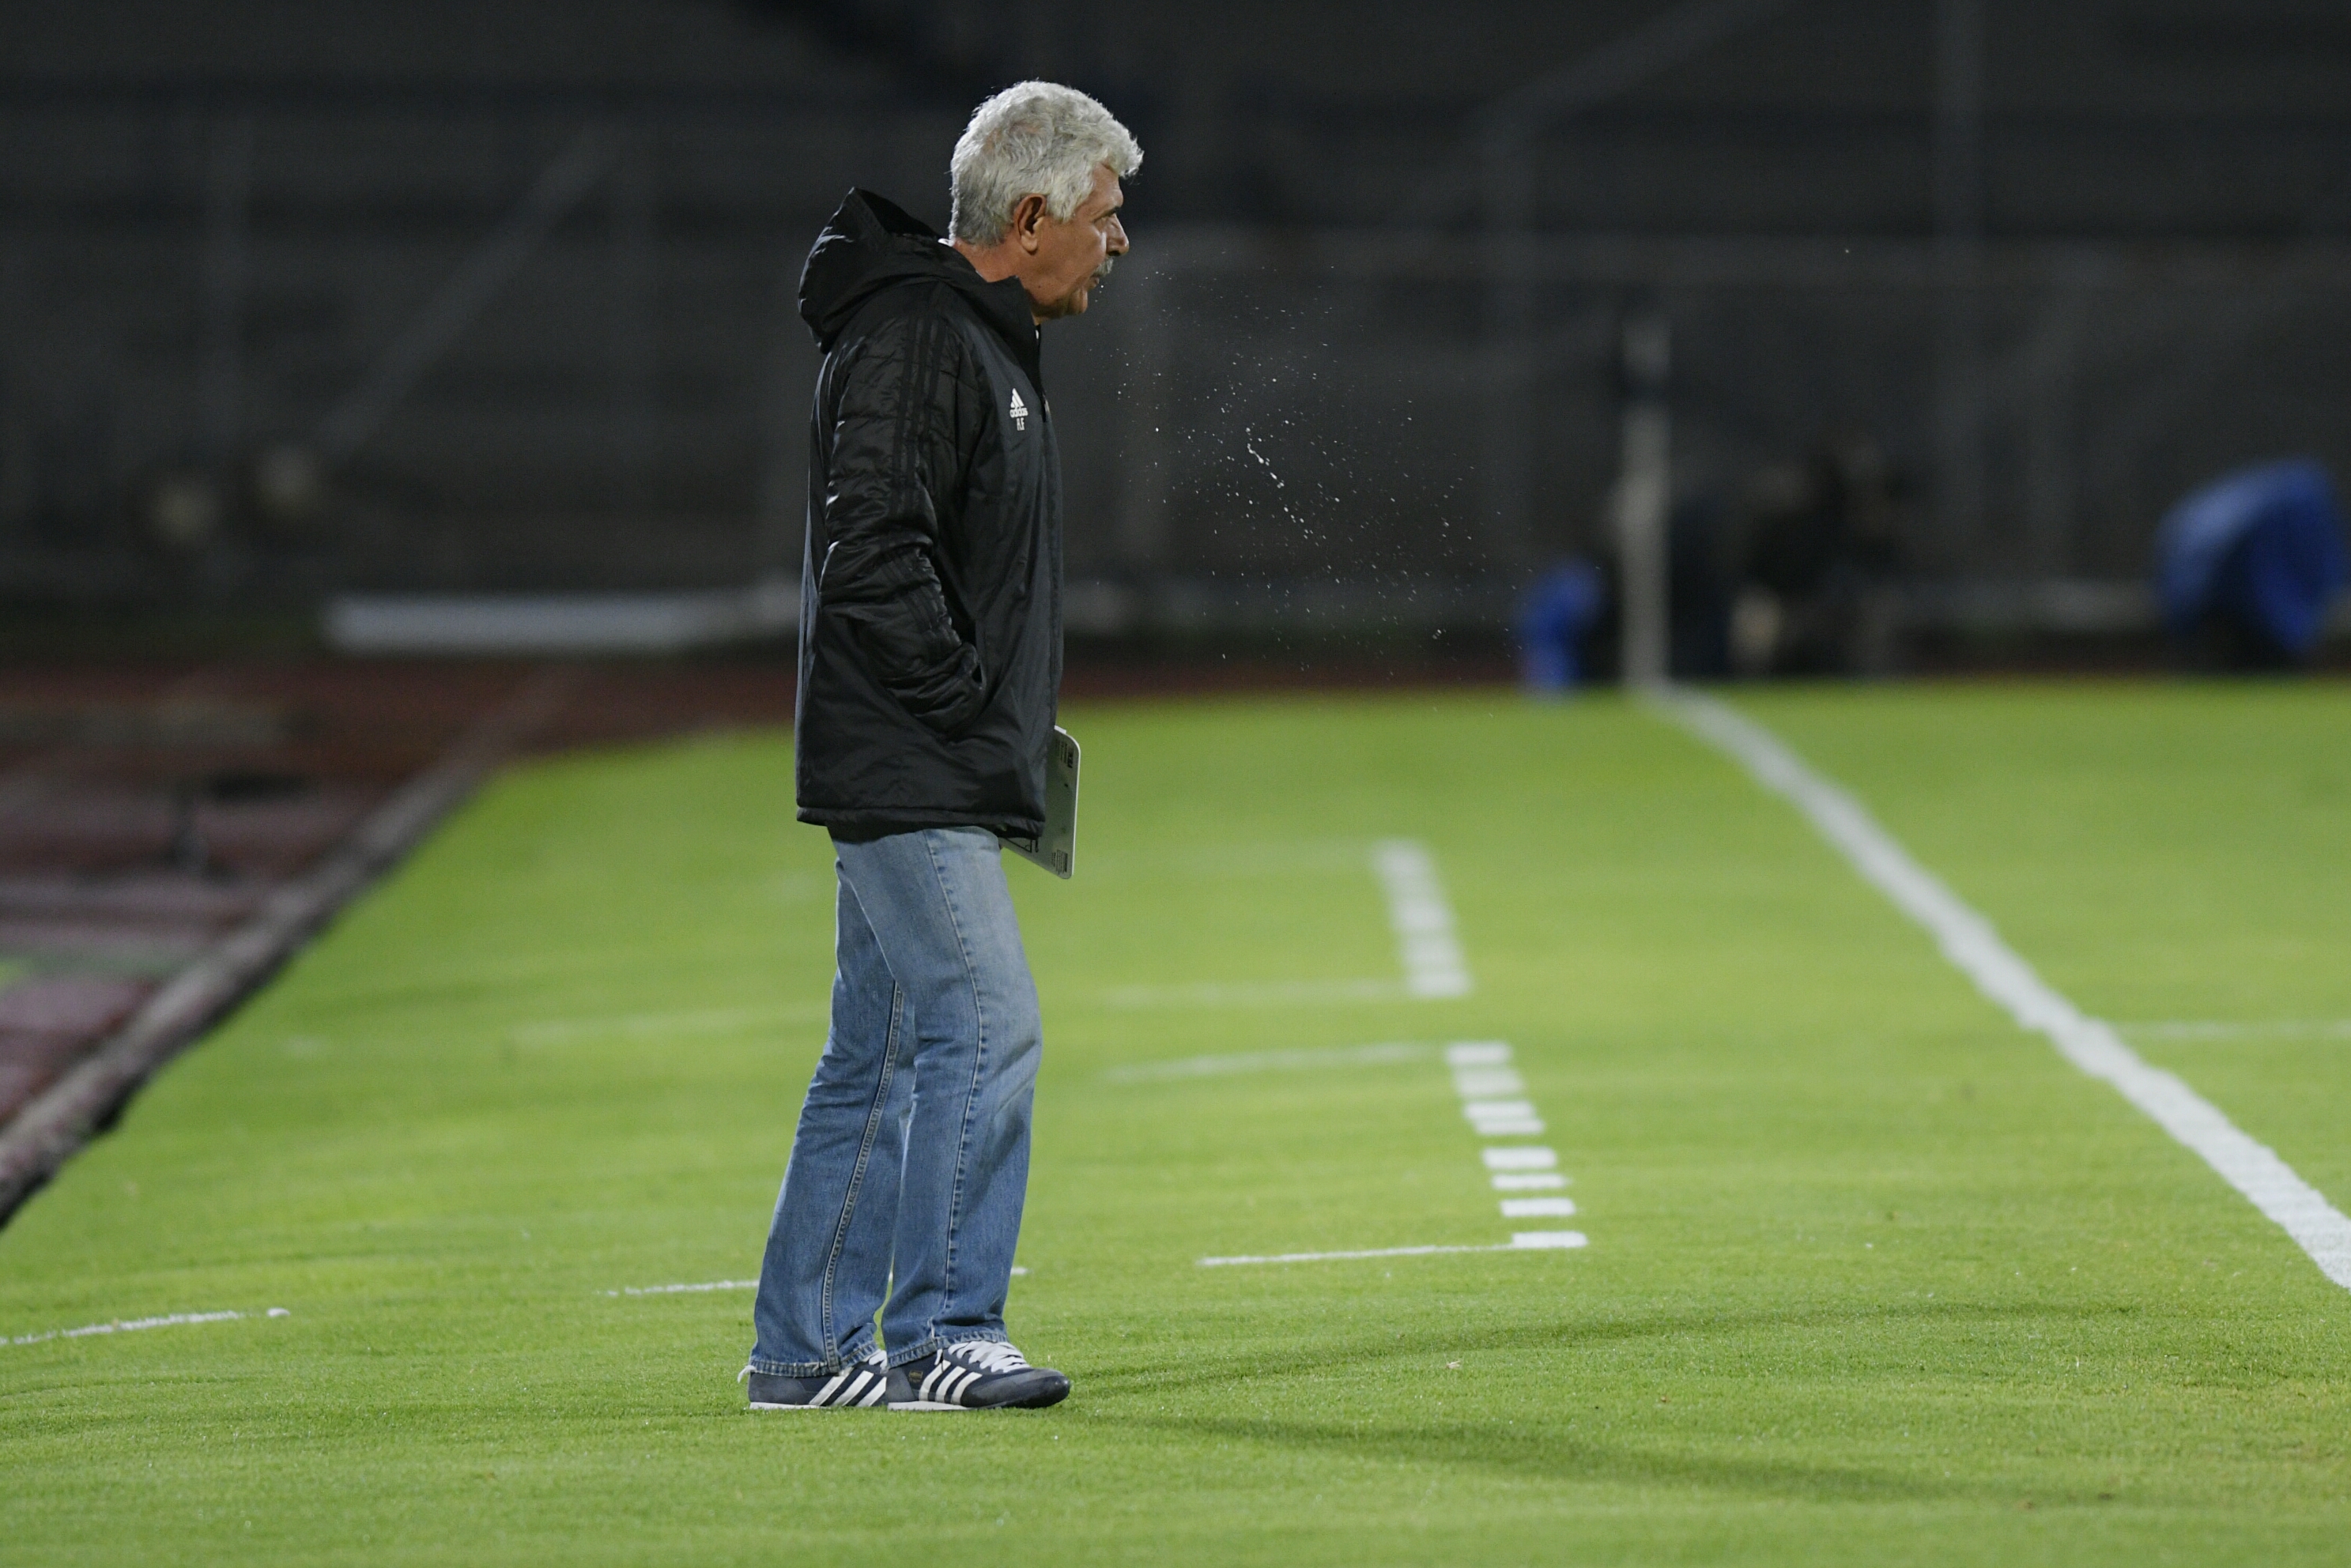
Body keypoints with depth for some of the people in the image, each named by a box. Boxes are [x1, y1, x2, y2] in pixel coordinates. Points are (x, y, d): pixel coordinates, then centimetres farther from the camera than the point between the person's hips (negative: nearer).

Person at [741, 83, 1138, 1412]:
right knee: (987, 1032, -12)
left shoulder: (987, 341, 18)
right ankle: (940, 1338, -8)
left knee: (880, 1058, 11)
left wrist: (1010, 717, 15)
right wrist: (964, 695, -17)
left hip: (927, 785, 11)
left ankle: (806, 1350, 14)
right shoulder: (911, 340, -16)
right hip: (907, 774, -11)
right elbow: (871, 558, -24)